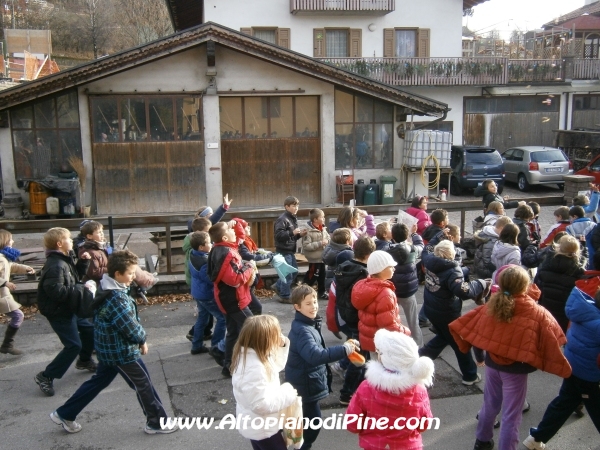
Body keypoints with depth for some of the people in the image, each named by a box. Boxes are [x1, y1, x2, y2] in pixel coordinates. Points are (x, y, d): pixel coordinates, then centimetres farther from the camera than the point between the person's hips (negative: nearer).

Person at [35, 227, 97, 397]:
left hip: (68, 308, 10)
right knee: (73, 345, -9)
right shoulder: (56, 265, -26)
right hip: (58, 311, -10)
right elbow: (57, 291, -32)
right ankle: (46, 376, 2)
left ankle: (84, 361, 42)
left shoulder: (64, 260, 5)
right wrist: (81, 288, -24)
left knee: (88, 329, 21)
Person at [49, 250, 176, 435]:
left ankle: (64, 414, 30)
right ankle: (157, 423, 19)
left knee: (99, 381, 22)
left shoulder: (107, 289, 2)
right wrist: (142, 339, -5)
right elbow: (132, 329, -25)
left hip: (109, 348, 9)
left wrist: (139, 338, 2)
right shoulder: (117, 299, -28)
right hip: (122, 351, -9)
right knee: (143, 384, 5)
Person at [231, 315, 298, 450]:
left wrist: (282, 346, -5)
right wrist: (288, 393, -24)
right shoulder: (254, 368, -37)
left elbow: (275, 366, 11)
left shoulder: (254, 356, -7)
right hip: (261, 429, -9)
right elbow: (261, 404, -35)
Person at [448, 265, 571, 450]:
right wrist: (563, 367, -3)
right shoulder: (537, 314, -19)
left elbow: (463, 325, -3)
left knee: (490, 405, 25)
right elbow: (551, 344, -18)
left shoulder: (492, 305, -8)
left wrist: (478, 355, 11)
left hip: (492, 364, 5)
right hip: (515, 370, -5)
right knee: (511, 415, 9)